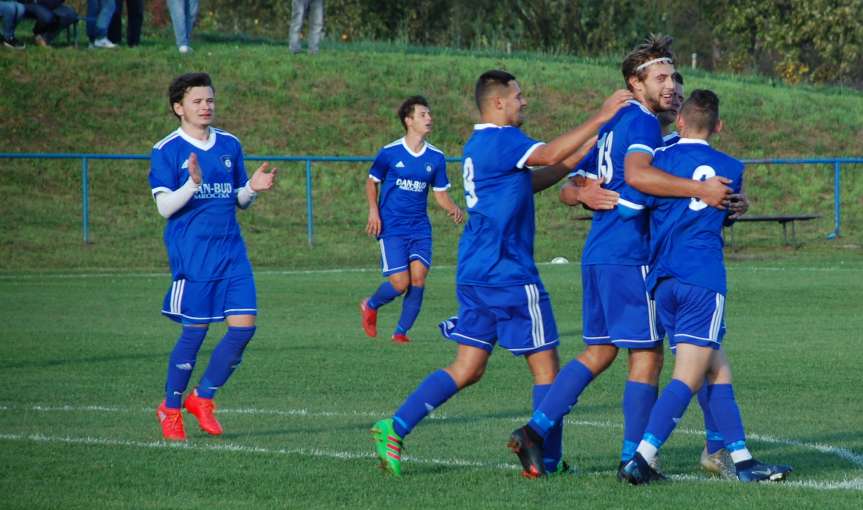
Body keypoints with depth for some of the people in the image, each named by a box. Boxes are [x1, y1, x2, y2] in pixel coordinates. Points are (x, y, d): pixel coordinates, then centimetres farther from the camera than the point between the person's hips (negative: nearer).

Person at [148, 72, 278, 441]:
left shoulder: (229, 145, 12)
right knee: (195, 330, -4)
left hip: (231, 250, 5)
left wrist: (253, 187, -3)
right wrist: (193, 183, -26)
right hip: (191, 254, -5)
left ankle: (203, 398, 12)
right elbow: (165, 206, -10)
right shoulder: (166, 151, -3)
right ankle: (170, 407, 14)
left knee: (244, 326, -4)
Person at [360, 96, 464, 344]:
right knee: (400, 282, -11)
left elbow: (441, 193, 11)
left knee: (418, 278, -11)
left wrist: (454, 209, -9)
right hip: (392, 228, -3)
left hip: (420, 228, 4)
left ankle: (401, 331, 5)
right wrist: (373, 210, -7)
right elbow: (372, 182, 7)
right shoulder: (389, 153, -5)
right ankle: (370, 306, 21)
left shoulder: (436, 157, 5)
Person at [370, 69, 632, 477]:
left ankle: (395, 427, -1)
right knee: (545, 366, 1)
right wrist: (600, 118, -21)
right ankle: (546, 457, 4)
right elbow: (550, 155, -27)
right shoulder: (501, 139, -12)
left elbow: (530, 181, 23)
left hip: (474, 272, 9)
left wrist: (583, 153, 19)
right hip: (508, 274, -9)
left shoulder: (476, 145, 18)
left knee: (467, 369, 9)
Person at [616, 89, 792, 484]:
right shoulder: (731, 169, 8)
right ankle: (641, 459, -20)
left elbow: (627, 208, -3)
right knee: (688, 378, -7)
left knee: (718, 371, 11)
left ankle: (742, 460, 11)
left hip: (662, 282, 3)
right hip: (703, 281, -3)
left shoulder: (661, 160, 4)